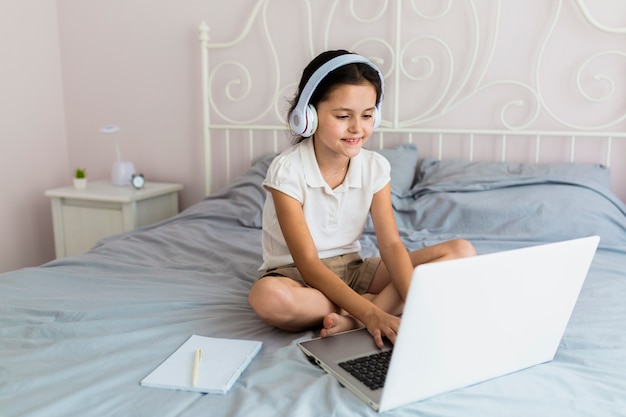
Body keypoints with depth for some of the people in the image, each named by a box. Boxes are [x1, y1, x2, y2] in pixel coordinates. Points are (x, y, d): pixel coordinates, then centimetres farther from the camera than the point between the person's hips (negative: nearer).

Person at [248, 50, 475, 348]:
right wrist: (371, 313, -34)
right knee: (267, 296, -42)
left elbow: (391, 244, -11)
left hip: (351, 270, 5)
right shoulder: (287, 171, -19)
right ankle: (379, 303, -18)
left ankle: (350, 320, -23)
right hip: (296, 276, -4)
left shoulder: (375, 167, -5)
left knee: (461, 251, -10)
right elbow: (309, 264, -23)